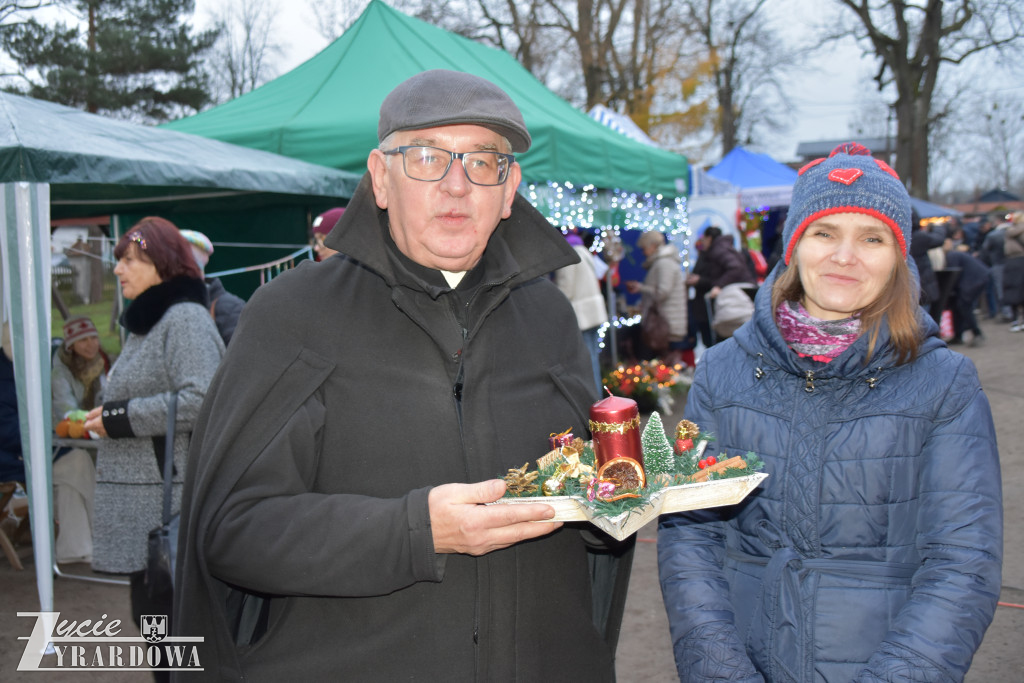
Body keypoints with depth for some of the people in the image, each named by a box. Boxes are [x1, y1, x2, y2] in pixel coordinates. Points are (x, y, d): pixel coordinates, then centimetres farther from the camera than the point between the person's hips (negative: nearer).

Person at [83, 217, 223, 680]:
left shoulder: (185, 318, -12)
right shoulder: (147, 320, 19)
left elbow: (200, 399, -25)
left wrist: (119, 417, -16)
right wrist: (107, 415, 11)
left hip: (170, 499, -10)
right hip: (144, 503, 10)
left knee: (164, 617, -5)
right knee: (151, 613, 15)